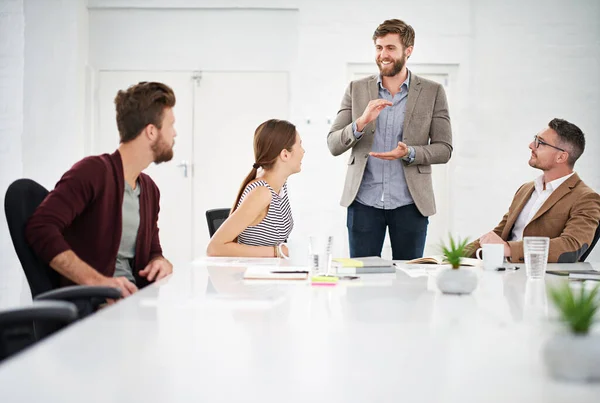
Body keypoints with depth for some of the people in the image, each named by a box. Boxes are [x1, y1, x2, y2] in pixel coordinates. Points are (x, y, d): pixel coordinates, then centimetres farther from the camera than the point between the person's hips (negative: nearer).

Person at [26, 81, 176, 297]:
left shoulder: (149, 189, 16)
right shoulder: (93, 171, -9)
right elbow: (40, 228, -19)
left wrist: (160, 263, -1)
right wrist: (95, 281, -28)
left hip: (133, 299, 7)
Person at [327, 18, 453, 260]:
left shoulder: (432, 92, 2)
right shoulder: (357, 90, 5)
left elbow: (444, 149, 1)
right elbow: (333, 145, 1)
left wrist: (409, 153, -18)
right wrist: (361, 122, -17)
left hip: (410, 204, -1)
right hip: (363, 202, 1)